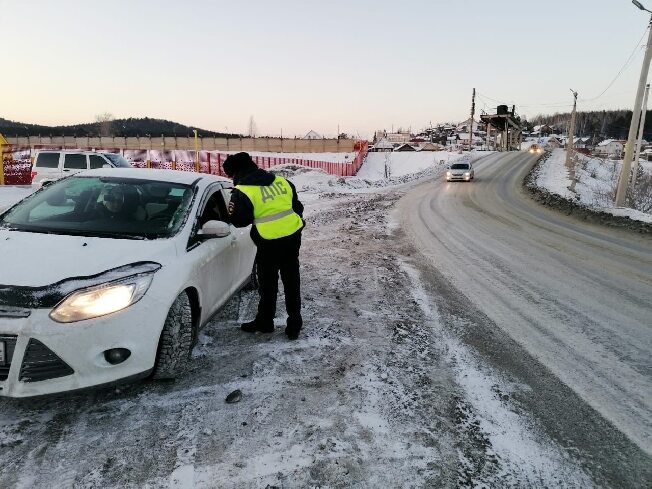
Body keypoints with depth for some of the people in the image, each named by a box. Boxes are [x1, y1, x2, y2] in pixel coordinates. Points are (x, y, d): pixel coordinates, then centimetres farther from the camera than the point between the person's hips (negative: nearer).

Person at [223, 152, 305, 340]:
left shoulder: (242, 192, -10)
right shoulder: (281, 180, 7)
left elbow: (238, 220, -5)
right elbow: (297, 206, 13)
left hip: (269, 242, -5)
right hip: (292, 236, 5)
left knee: (268, 284, 12)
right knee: (292, 282, 13)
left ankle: (265, 322, 27)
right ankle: (294, 324, 19)